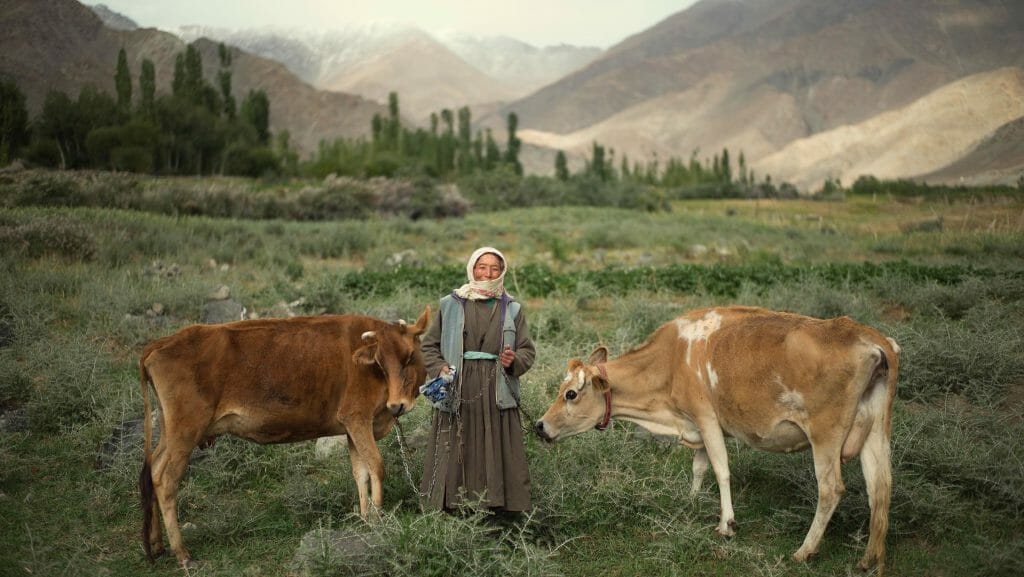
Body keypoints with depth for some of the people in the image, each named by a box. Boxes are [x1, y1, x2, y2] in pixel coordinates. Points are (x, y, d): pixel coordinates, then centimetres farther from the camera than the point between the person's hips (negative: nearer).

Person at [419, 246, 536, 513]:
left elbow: (528, 351, 9)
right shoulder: (450, 305, 7)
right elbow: (429, 346, 10)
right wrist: (439, 369, -7)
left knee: (497, 453, 0)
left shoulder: (512, 309, 10)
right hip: (457, 394, -1)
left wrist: (514, 361, -13)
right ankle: (452, 506, 6)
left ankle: (497, 505, 6)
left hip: (497, 395, 1)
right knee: (456, 454, -1)